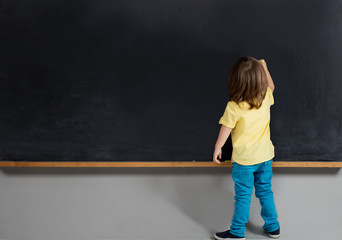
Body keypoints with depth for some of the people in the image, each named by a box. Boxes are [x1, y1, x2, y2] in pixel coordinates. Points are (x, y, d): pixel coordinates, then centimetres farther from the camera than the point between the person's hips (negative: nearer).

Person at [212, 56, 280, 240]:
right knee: (265, 192, 19)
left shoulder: (233, 107, -22)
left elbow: (225, 130, -11)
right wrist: (264, 67, 20)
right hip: (265, 156, 5)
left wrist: (217, 148, 3)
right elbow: (270, 86, 15)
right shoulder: (265, 98, -9)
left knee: (243, 196, 7)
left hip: (244, 159, -4)